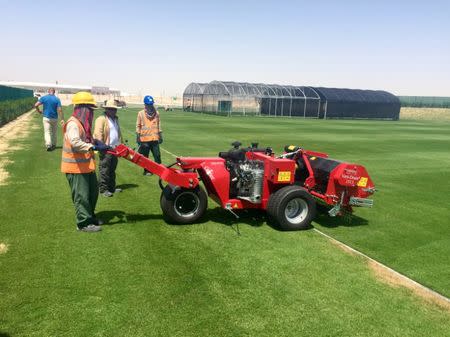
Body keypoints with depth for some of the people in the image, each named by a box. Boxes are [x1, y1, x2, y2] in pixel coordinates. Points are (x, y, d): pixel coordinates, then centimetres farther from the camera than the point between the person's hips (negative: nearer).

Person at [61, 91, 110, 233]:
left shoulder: (83, 123, 12)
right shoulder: (73, 123, -20)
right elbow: (75, 142, -36)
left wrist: (96, 142, 8)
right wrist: (94, 147, -42)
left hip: (86, 165, 10)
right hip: (76, 167, -10)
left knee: (92, 192, 20)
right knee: (81, 195, 0)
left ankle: (90, 216, 36)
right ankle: (84, 223, 11)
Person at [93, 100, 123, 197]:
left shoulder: (115, 119, 19)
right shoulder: (101, 119, -9)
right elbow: (98, 133, -16)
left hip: (114, 149, 8)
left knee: (112, 170, 15)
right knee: (104, 170, -4)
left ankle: (111, 187, 25)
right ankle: (103, 189, 2)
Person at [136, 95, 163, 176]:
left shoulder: (156, 113, 6)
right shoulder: (141, 113, -2)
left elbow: (159, 125, 12)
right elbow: (138, 126, 2)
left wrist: (160, 136, 10)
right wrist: (138, 137, -1)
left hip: (155, 138, 2)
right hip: (144, 139, -2)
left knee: (157, 155, 3)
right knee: (145, 157, 7)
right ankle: (146, 170, 18)